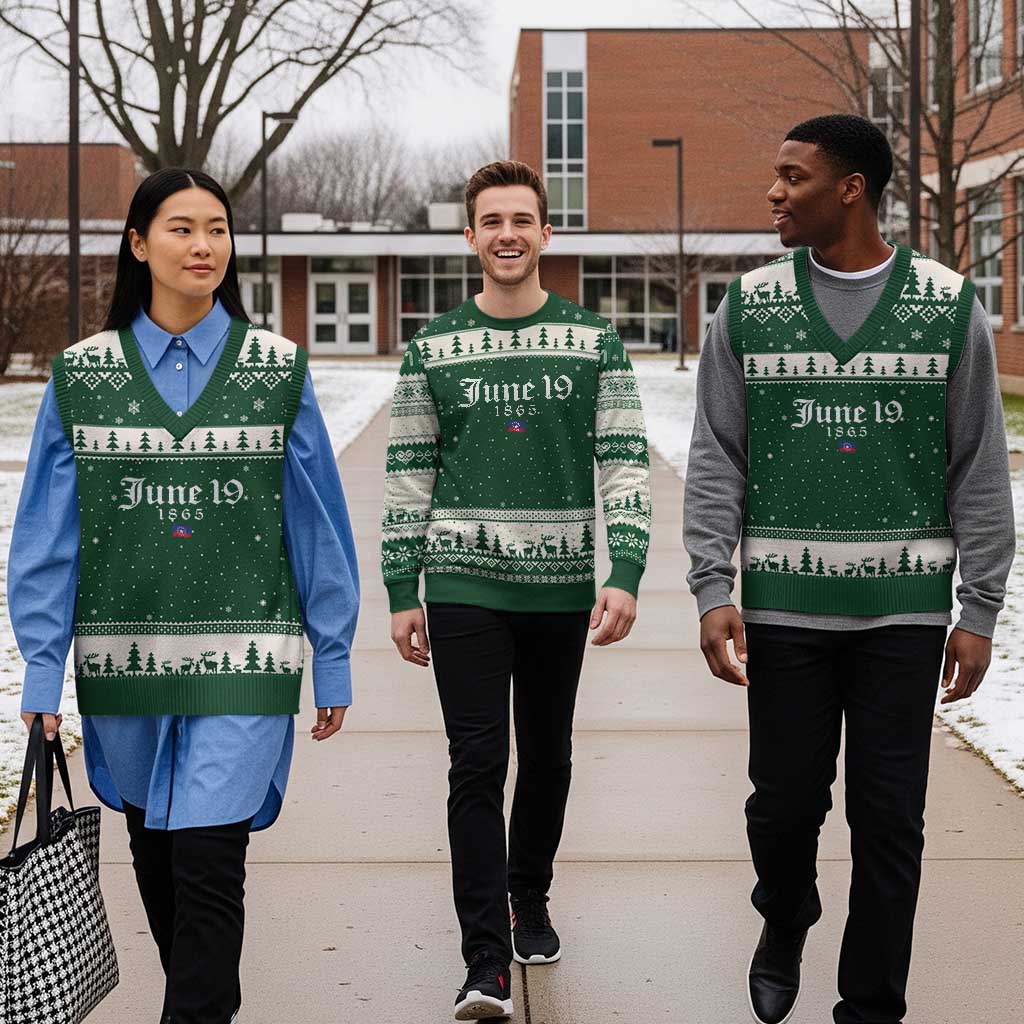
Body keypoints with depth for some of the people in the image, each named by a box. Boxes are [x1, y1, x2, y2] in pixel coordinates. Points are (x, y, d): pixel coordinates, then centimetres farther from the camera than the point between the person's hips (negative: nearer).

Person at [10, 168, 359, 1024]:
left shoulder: (278, 370, 1)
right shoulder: (83, 375, 3)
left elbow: (318, 523, 3)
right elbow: (47, 534, 2)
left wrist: (332, 662, 2)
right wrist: (42, 670, -2)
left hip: (241, 660, -2)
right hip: (125, 658, 2)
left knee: (207, 860, -10)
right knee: (156, 856, 14)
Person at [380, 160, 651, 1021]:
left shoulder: (595, 342, 2)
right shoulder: (434, 349, 4)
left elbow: (626, 464, -2)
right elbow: (409, 475, 5)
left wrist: (624, 577, -13)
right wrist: (401, 595, 1)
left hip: (560, 586, 1)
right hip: (464, 585, -1)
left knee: (547, 757, 13)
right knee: (478, 764, -7)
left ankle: (530, 903, 35)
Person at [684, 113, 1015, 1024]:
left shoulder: (949, 306, 0)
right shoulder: (749, 308, 4)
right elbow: (715, 462, 3)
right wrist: (712, 590, -6)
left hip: (903, 608, -1)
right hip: (784, 604, 1)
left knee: (889, 821, 2)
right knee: (785, 802, 7)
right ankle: (784, 927, 38)